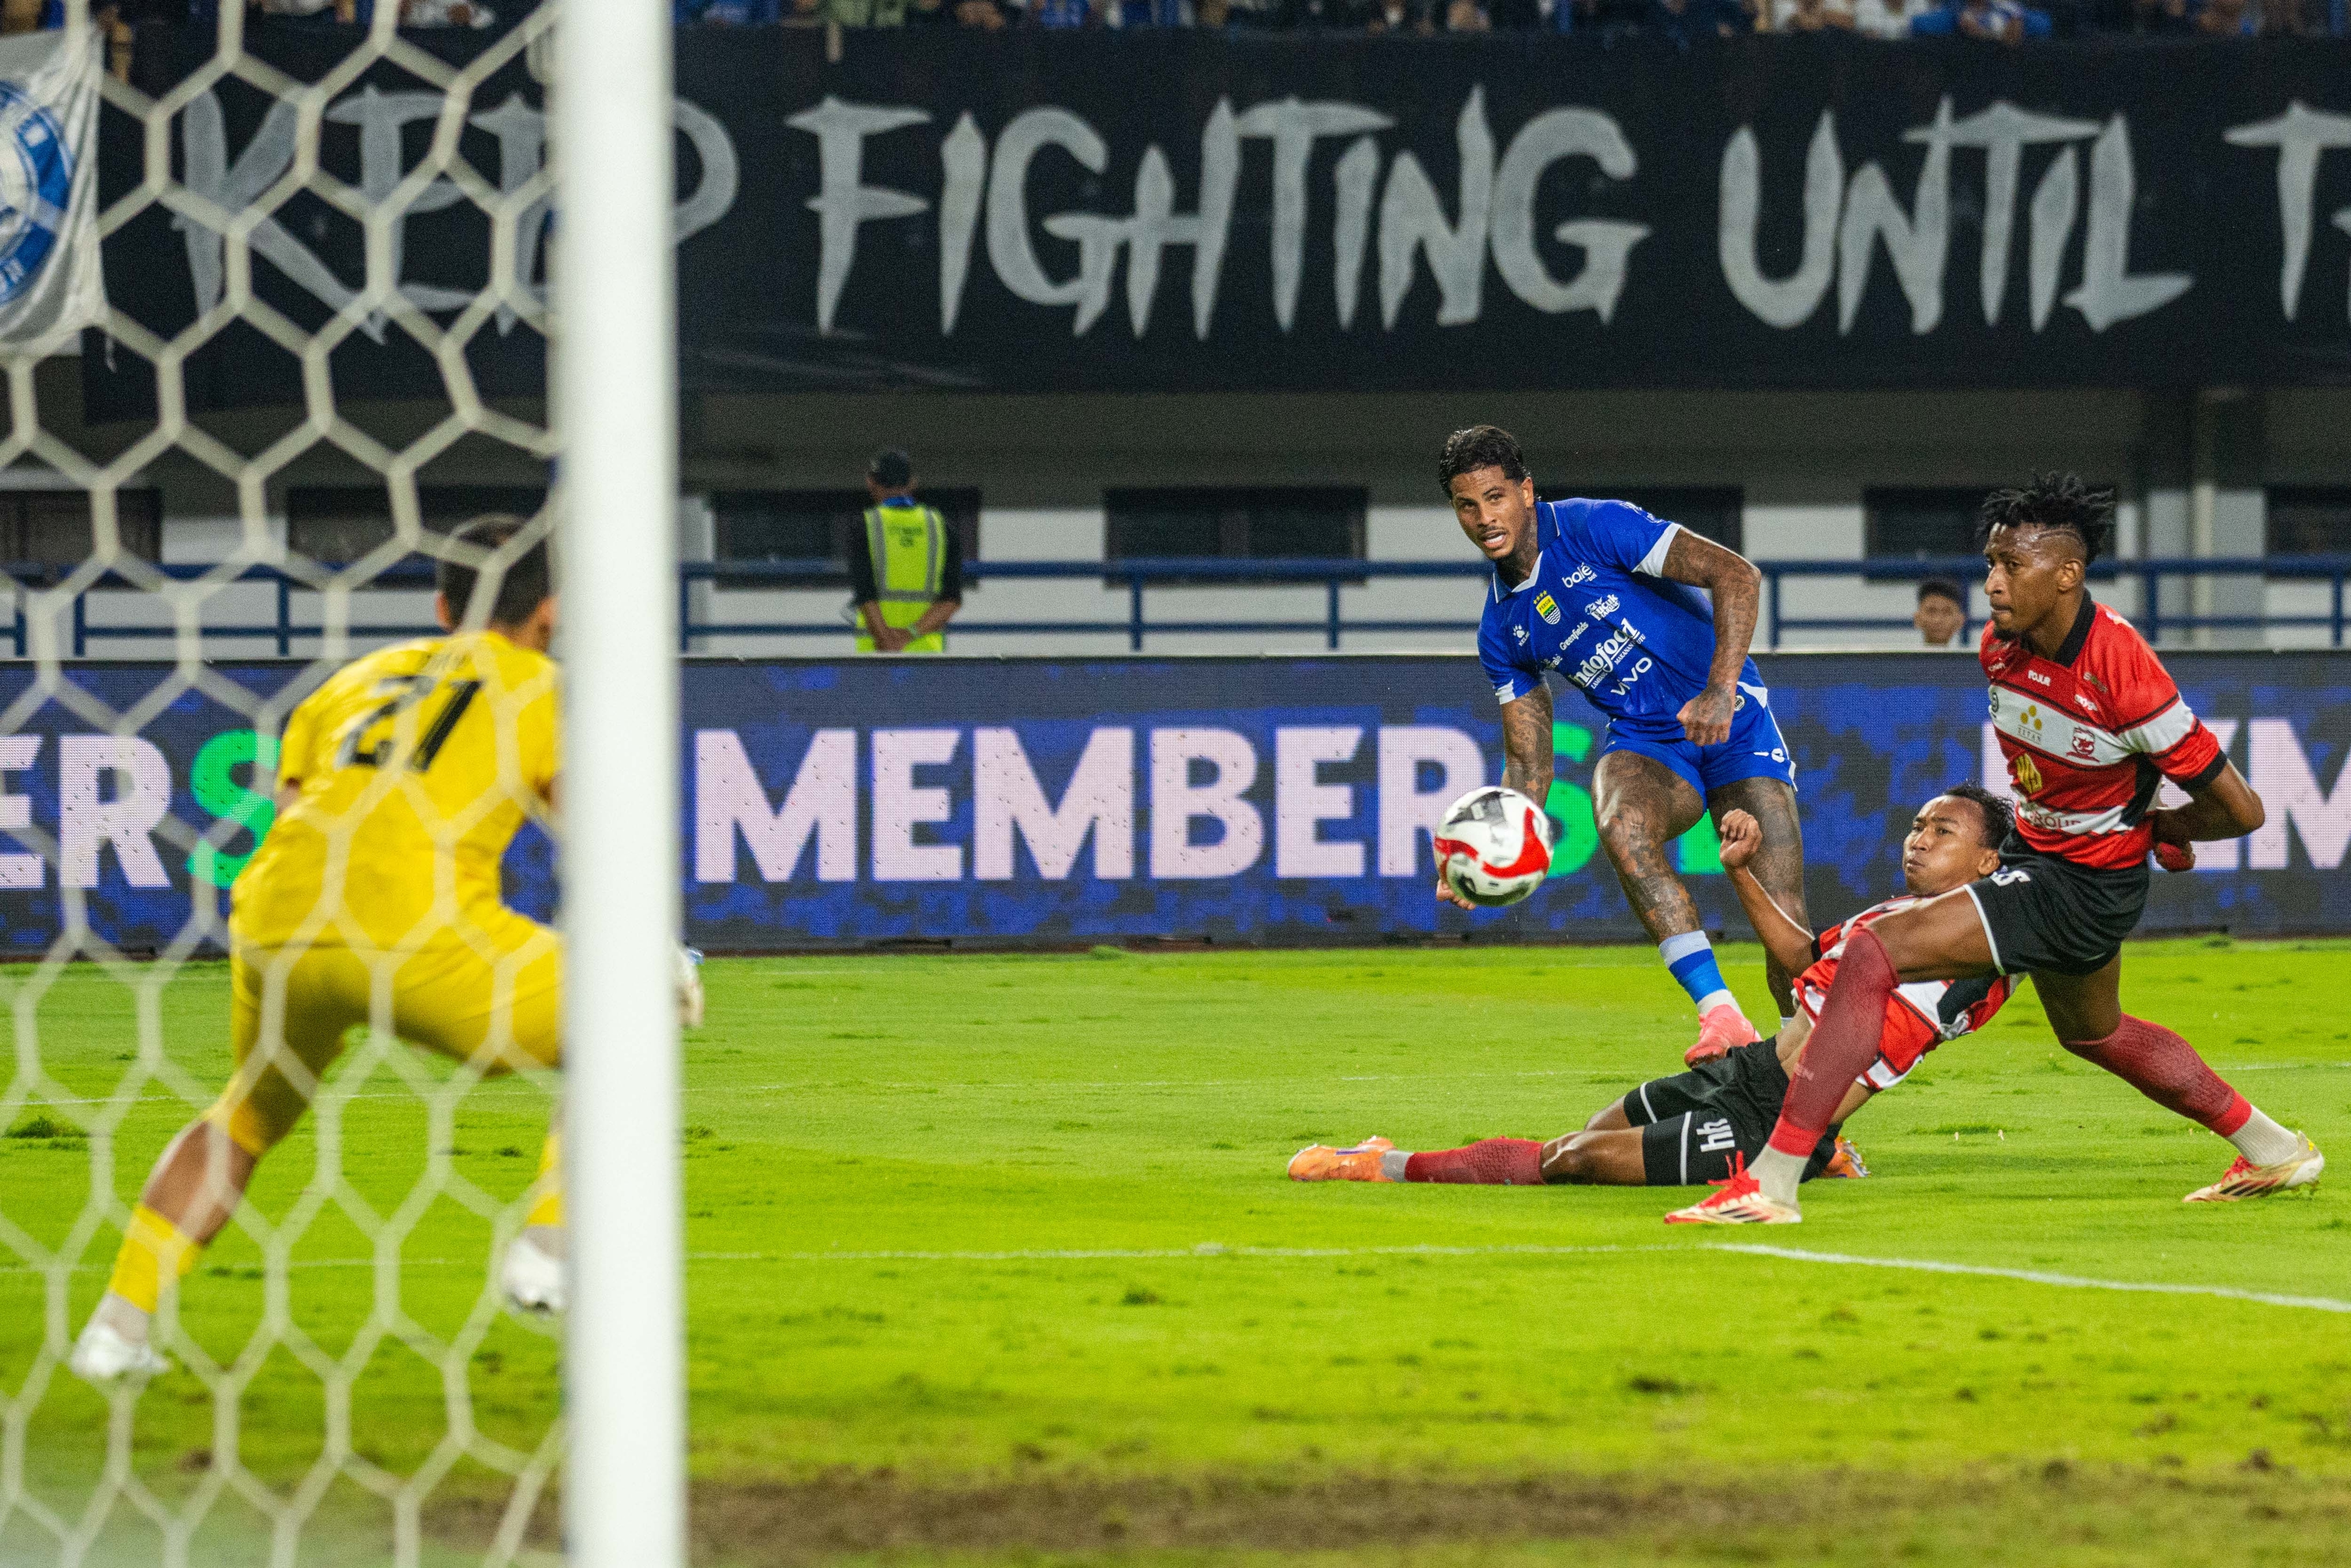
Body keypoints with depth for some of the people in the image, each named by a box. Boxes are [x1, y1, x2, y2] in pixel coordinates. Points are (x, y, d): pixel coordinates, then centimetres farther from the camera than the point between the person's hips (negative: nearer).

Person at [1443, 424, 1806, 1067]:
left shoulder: (1597, 529, -13)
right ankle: (1722, 1015, -35)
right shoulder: (1502, 627, 5)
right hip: (1645, 743, 4)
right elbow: (1527, 759, 10)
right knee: (1621, 825, -33)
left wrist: (1720, 690, -29)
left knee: (1783, 922, -16)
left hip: (1732, 722, -4)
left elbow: (1736, 575, -18)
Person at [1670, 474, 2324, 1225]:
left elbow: (2240, 810, -19)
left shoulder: (2125, 673, -28)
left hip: (2086, 885, -10)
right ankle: (2273, 1150, 50)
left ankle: (1770, 1182, -22)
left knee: (1873, 956, -21)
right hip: (2033, 854, 10)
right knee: (2095, 1034, 32)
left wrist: (2152, 829, -2)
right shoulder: (2001, 646, -6)